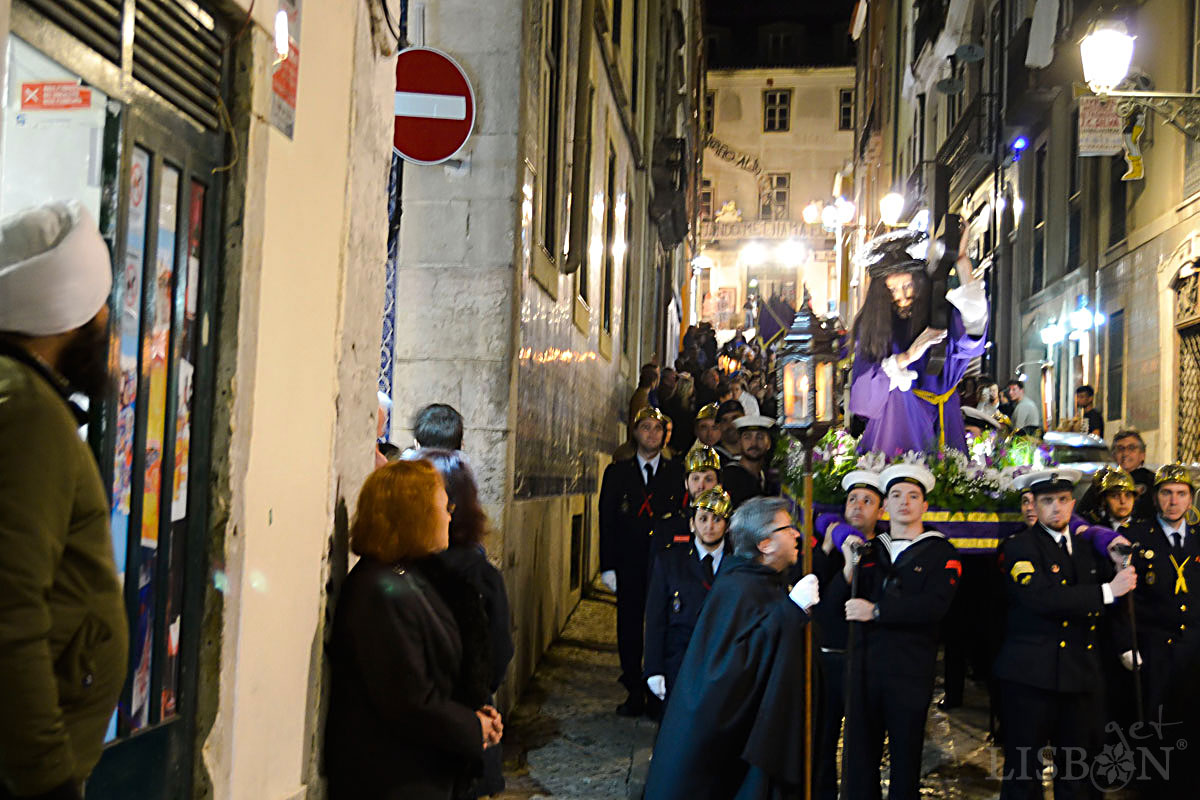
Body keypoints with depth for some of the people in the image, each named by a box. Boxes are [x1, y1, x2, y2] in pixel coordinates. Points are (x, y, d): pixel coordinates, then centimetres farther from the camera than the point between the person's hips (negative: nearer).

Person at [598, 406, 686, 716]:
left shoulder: (678, 473, 7)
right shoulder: (617, 472, 9)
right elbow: (606, 520, 5)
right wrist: (608, 566, -2)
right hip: (629, 565, 1)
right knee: (629, 629, 5)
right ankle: (635, 694, 16)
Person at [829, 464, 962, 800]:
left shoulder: (941, 553, 1)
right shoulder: (869, 549, 14)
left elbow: (934, 605, -15)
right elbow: (836, 600, 8)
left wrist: (876, 611, -15)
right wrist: (850, 567, -9)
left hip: (910, 671, -3)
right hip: (863, 667, 3)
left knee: (906, 757, 7)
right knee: (858, 756, 6)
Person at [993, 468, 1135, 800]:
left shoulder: (1086, 547, 15)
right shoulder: (1019, 546, -6)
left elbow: (1106, 608, 20)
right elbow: (1041, 597, -22)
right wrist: (1106, 591, -20)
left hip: (1081, 675, 6)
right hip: (1031, 674, -6)